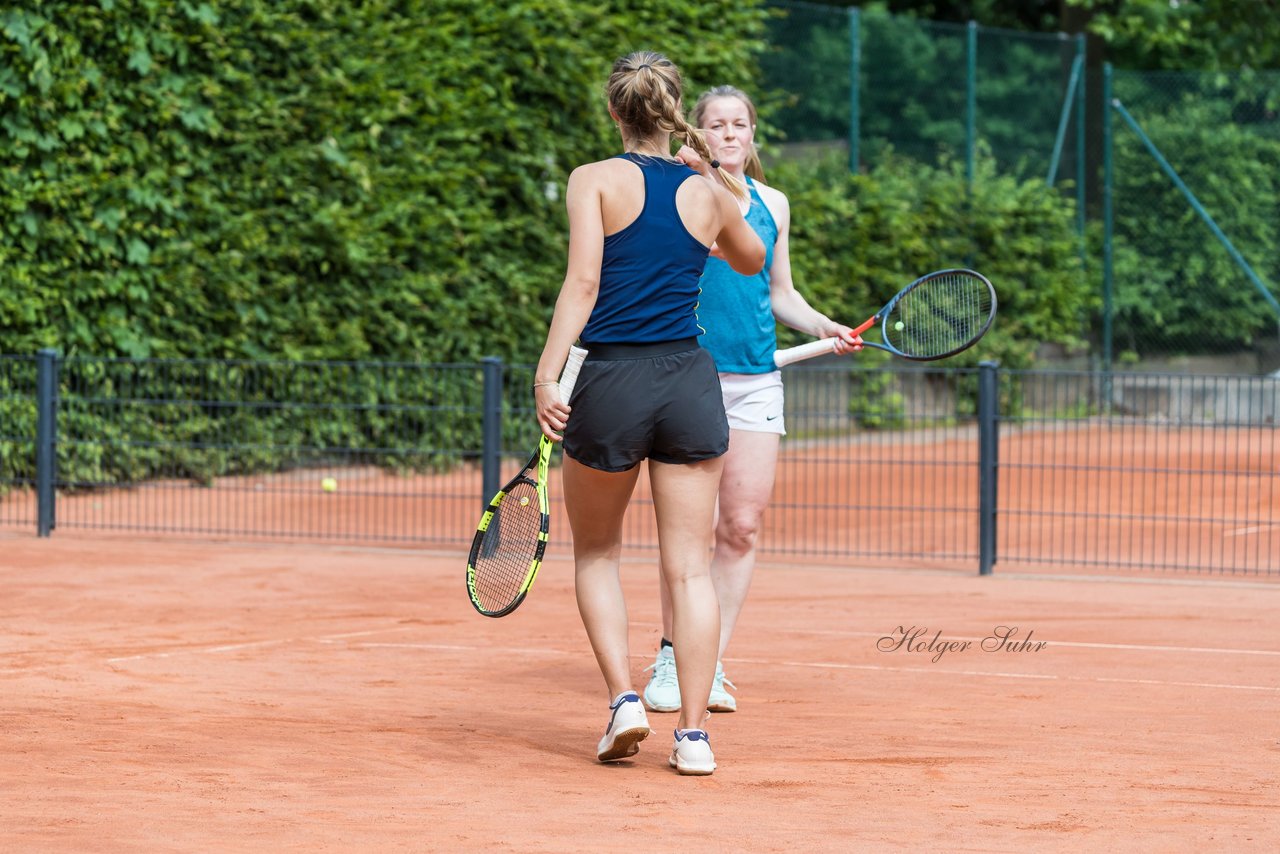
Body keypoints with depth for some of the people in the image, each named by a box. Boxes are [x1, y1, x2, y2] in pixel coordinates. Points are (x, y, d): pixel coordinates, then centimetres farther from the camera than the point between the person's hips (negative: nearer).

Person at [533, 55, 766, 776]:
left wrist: (547, 372, -16)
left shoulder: (596, 180, -1)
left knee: (597, 554, 18)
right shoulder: (712, 194, 8)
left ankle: (624, 699, 4)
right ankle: (694, 734, 1)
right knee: (691, 566, 5)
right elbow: (751, 260, 30)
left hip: (609, 383, -2)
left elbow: (583, 281, -13)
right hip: (691, 383, 2)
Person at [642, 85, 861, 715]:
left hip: (755, 381, 3)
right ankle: (672, 659, 10)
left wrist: (824, 326, 5)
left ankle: (711, 665, 5)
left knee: (742, 526, -1)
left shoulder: (773, 203, 14)